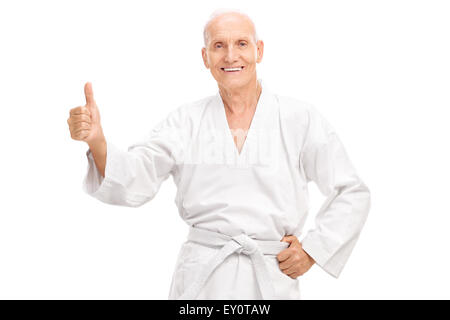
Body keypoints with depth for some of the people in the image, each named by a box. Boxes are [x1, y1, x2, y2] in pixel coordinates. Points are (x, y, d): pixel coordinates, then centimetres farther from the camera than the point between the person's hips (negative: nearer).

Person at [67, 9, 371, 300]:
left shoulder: (300, 118, -2)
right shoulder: (186, 120, 3)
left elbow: (352, 193, 3)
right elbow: (134, 180, -7)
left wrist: (313, 249, -3)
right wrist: (96, 139, -24)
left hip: (273, 280, 0)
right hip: (201, 280, 1)